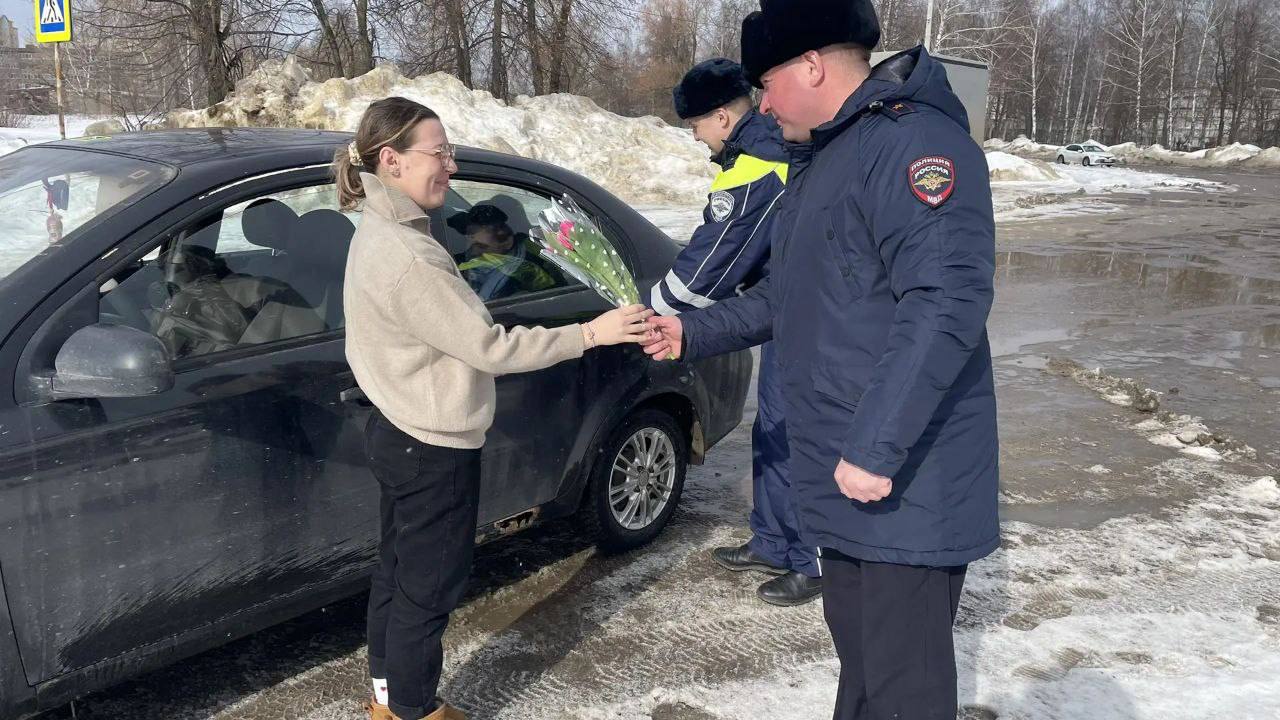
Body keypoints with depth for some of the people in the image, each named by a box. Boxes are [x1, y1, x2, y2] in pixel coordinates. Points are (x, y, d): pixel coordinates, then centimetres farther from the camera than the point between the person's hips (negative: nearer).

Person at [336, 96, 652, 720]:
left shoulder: (380, 232, 6)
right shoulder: (405, 255, -27)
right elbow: (488, 347, -25)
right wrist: (590, 333, -23)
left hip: (401, 434, 10)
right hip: (434, 448, -10)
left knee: (398, 570, 22)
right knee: (428, 589, 6)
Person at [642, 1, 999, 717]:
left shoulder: (915, 142, -18)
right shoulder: (822, 161, 16)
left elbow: (945, 303, -28)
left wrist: (876, 448, -28)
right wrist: (695, 333, 23)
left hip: (905, 487, -10)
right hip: (846, 481, 10)